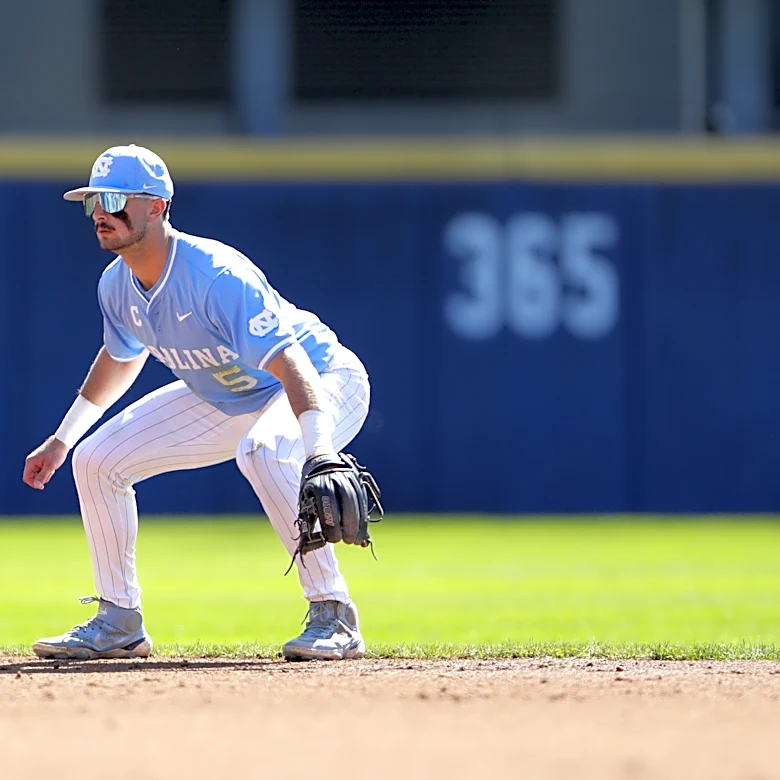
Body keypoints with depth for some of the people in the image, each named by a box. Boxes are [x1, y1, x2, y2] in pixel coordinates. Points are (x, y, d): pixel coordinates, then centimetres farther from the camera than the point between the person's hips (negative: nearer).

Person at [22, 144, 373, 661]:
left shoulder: (217, 277, -35)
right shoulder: (118, 286, -9)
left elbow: (290, 364, -43)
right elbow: (121, 357, 15)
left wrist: (318, 454, -57)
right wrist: (62, 439, 21)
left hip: (324, 382, -8)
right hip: (226, 400, 8)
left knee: (263, 451, -41)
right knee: (97, 459, 1)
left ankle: (333, 615, -30)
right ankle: (119, 623, 15)